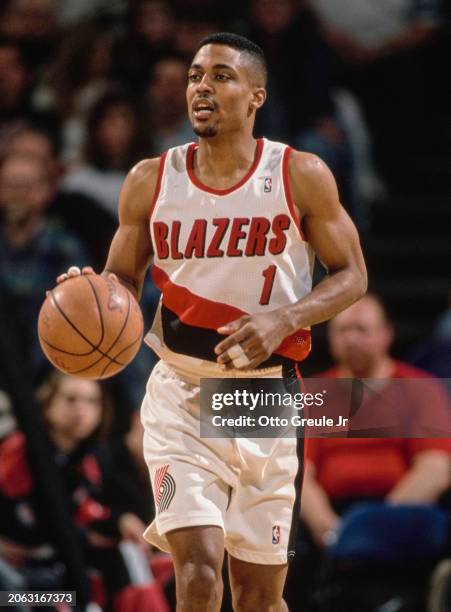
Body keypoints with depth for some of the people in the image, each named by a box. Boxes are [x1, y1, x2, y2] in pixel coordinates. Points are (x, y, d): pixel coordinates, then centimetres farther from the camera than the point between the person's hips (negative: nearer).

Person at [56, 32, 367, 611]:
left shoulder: (301, 177, -3)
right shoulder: (150, 182, 1)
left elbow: (351, 276, 2)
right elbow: (122, 279, 12)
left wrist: (283, 317, -16)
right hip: (181, 393, 0)